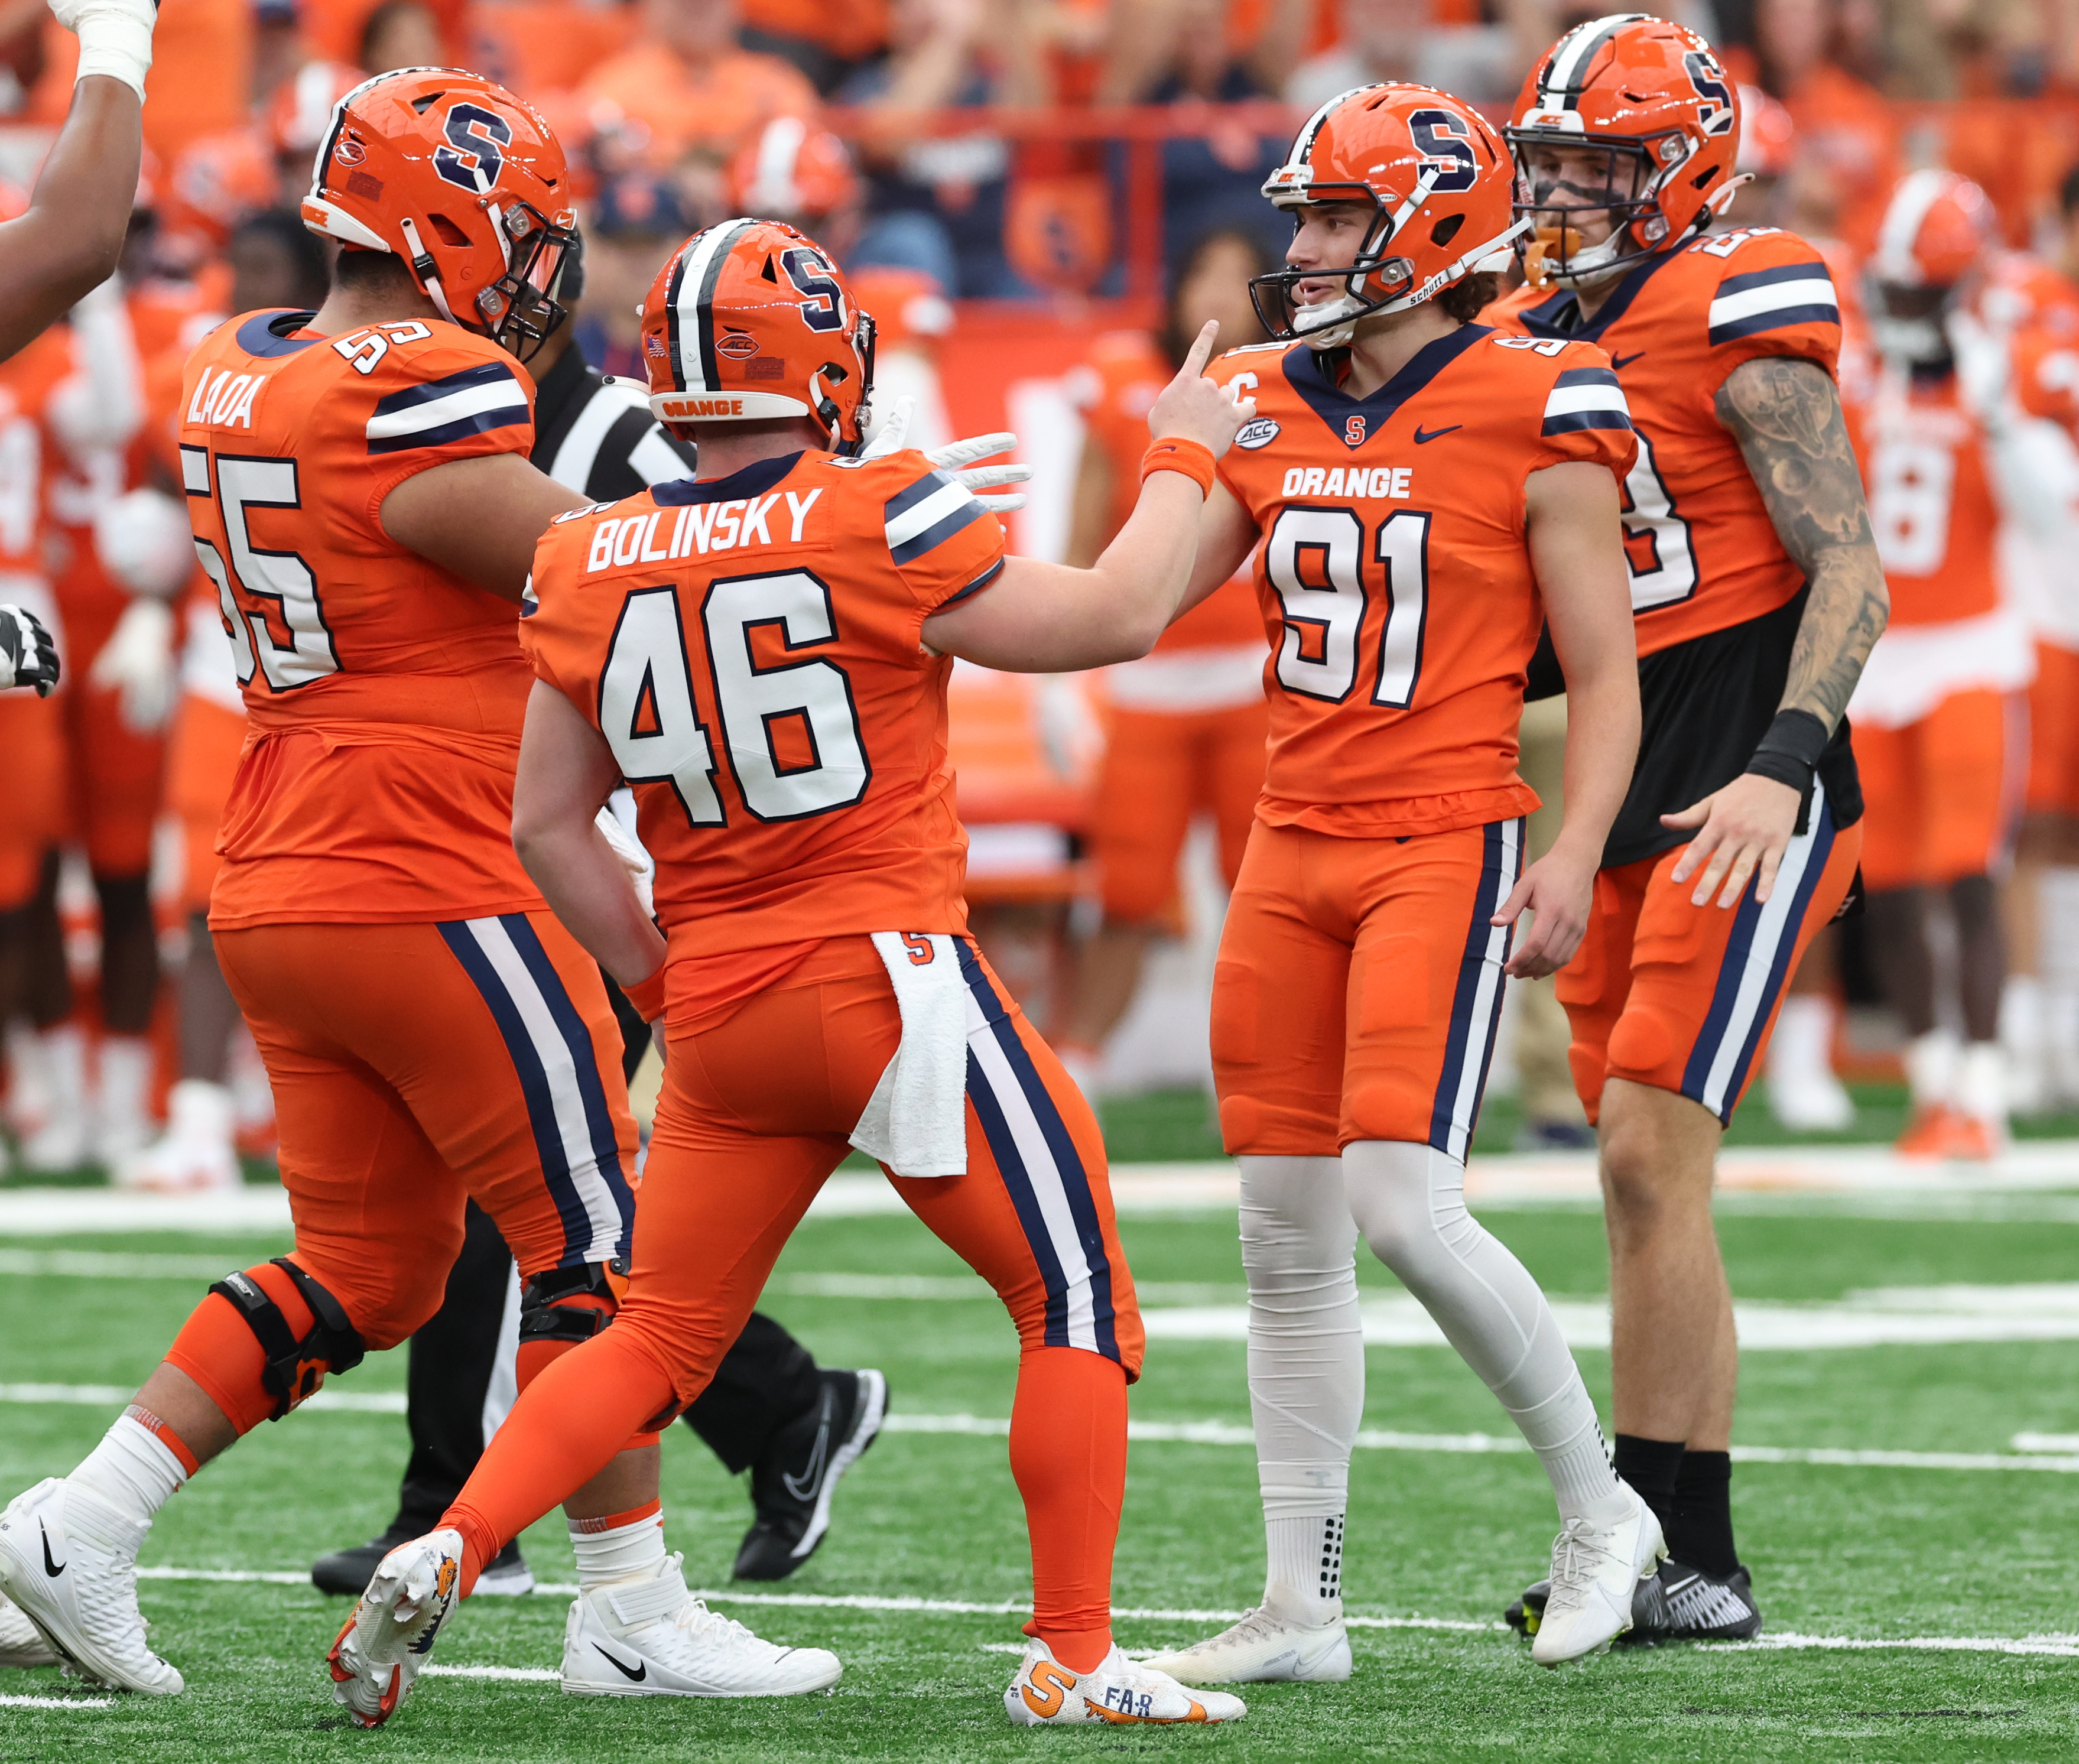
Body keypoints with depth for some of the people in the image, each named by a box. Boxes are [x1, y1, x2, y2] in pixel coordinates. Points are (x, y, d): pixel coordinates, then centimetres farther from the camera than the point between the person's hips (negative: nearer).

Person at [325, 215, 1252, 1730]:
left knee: (659, 1337, 15)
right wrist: (1183, 461, 10)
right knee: (1079, 1303, 8)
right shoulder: (876, 522, -13)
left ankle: (446, 1553, -3)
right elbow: (1115, 620, -4)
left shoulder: (593, 569, 3)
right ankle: (1073, 1657, 9)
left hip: (722, 1018, 5)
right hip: (892, 980, -5)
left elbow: (550, 825, 8)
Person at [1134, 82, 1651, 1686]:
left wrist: (1575, 859, -16)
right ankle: (1302, 1608, 15)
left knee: (1403, 1207, -17)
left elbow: (1607, 677, -6)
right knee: (1288, 1240, 7)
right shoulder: (1268, 409, 9)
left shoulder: (1534, 424, -7)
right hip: (1294, 849, 6)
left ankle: (1601, 1509, 4)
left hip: (1445, 847, -6)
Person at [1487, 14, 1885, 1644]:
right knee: (1646, 1173, 7)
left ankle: (1685, 1559, -11)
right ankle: (1674, 1555, 12)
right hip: (1628, 795, 8)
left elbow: (1851, 574, -15)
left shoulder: (1741, 318, -10)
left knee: (1650, 1156, -14)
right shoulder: (1535, 338, 13)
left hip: (1747, 796, -8)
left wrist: (1780, 768, -25)